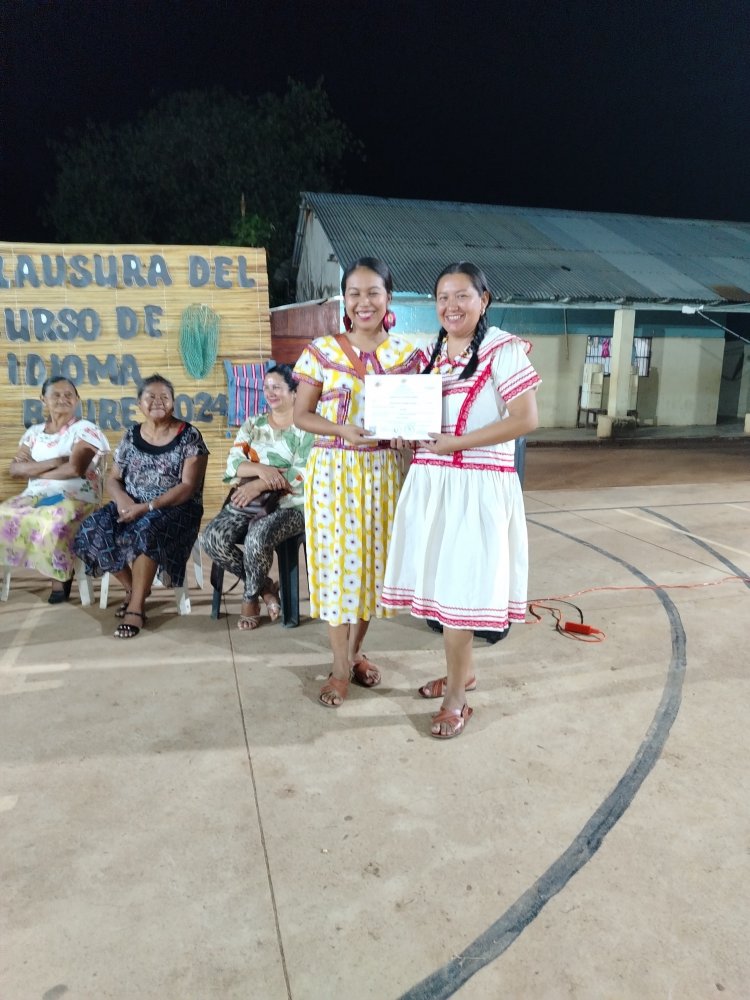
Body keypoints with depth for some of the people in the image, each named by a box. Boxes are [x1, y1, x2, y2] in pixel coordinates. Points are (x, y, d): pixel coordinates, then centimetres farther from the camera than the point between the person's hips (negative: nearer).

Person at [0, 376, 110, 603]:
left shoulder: (85, 429, -1)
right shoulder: (34, 432, 15)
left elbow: (75, 469, -15)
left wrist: (33, 469, -4)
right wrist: (53, 462, -12)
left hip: (76, 497, -5)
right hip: (35, 495, 5)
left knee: (54, 523, -36)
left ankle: (61, 576, -14)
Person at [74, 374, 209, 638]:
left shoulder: (189, 436, -5)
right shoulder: (131, 436, 9)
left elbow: (188, 487, -13)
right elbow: (113, 479, 10)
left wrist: (148, 507, -23)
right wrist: (122, 499, -14)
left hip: (175, 509, -5)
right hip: (131, 505, 5)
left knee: (147, 530, -37)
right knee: (92, 531, -21)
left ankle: (136, 607, -22)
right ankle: (134, 587, 1)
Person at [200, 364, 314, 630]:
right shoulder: (252, 424, 15)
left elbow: (303, 473, -13)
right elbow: (233, 463, 2)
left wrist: (259, 484, -22)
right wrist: (261, 469, -19)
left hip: (290, 505, -5)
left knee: (257, 537, -35)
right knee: (213, 537, -21)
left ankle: (251, 598, -5)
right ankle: (265, 587, -1)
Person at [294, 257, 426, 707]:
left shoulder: (407, 352, 3)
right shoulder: (321, 350, -2)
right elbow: (301, 414, 0)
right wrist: (343, 430, -17)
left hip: (384, 470, 2)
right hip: (335, 470, -2)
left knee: (375, 557, 10)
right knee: (337, 560, 1)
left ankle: (355, 651, 31)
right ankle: (341, 666, 17)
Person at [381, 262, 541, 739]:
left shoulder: (503, 349, -7)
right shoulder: (432, 354, 15)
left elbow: (526, 419, -15)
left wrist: (458, 442, -17)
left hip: (477, 487, -7)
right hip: (429, 482, 7)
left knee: (459, 587, -2)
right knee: (441, 583, 11)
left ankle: (457, 695, 13)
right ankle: (463, 671, 30)